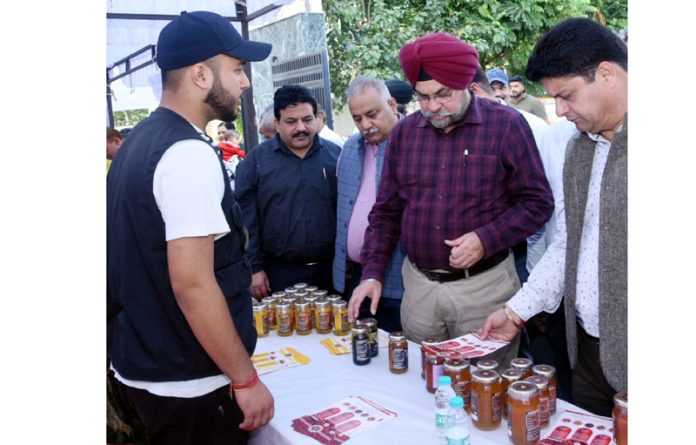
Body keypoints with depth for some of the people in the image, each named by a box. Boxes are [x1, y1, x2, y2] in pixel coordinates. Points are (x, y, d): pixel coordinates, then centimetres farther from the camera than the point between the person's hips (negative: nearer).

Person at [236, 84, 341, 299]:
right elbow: (246, 220, -3)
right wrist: (254, 267, -6)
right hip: (278, 273, -2)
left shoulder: (336, 155, 3)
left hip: (330, 270, 2)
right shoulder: (256, 160, -2)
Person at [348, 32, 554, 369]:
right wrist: (373, 273, -1)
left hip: (485, 286, -3)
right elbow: (386, 212, 7)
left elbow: (537, 203, -5)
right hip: (418, 286, 4)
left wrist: (486, 239, -19)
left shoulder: (506, 125, -8)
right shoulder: (404, 132, 3)